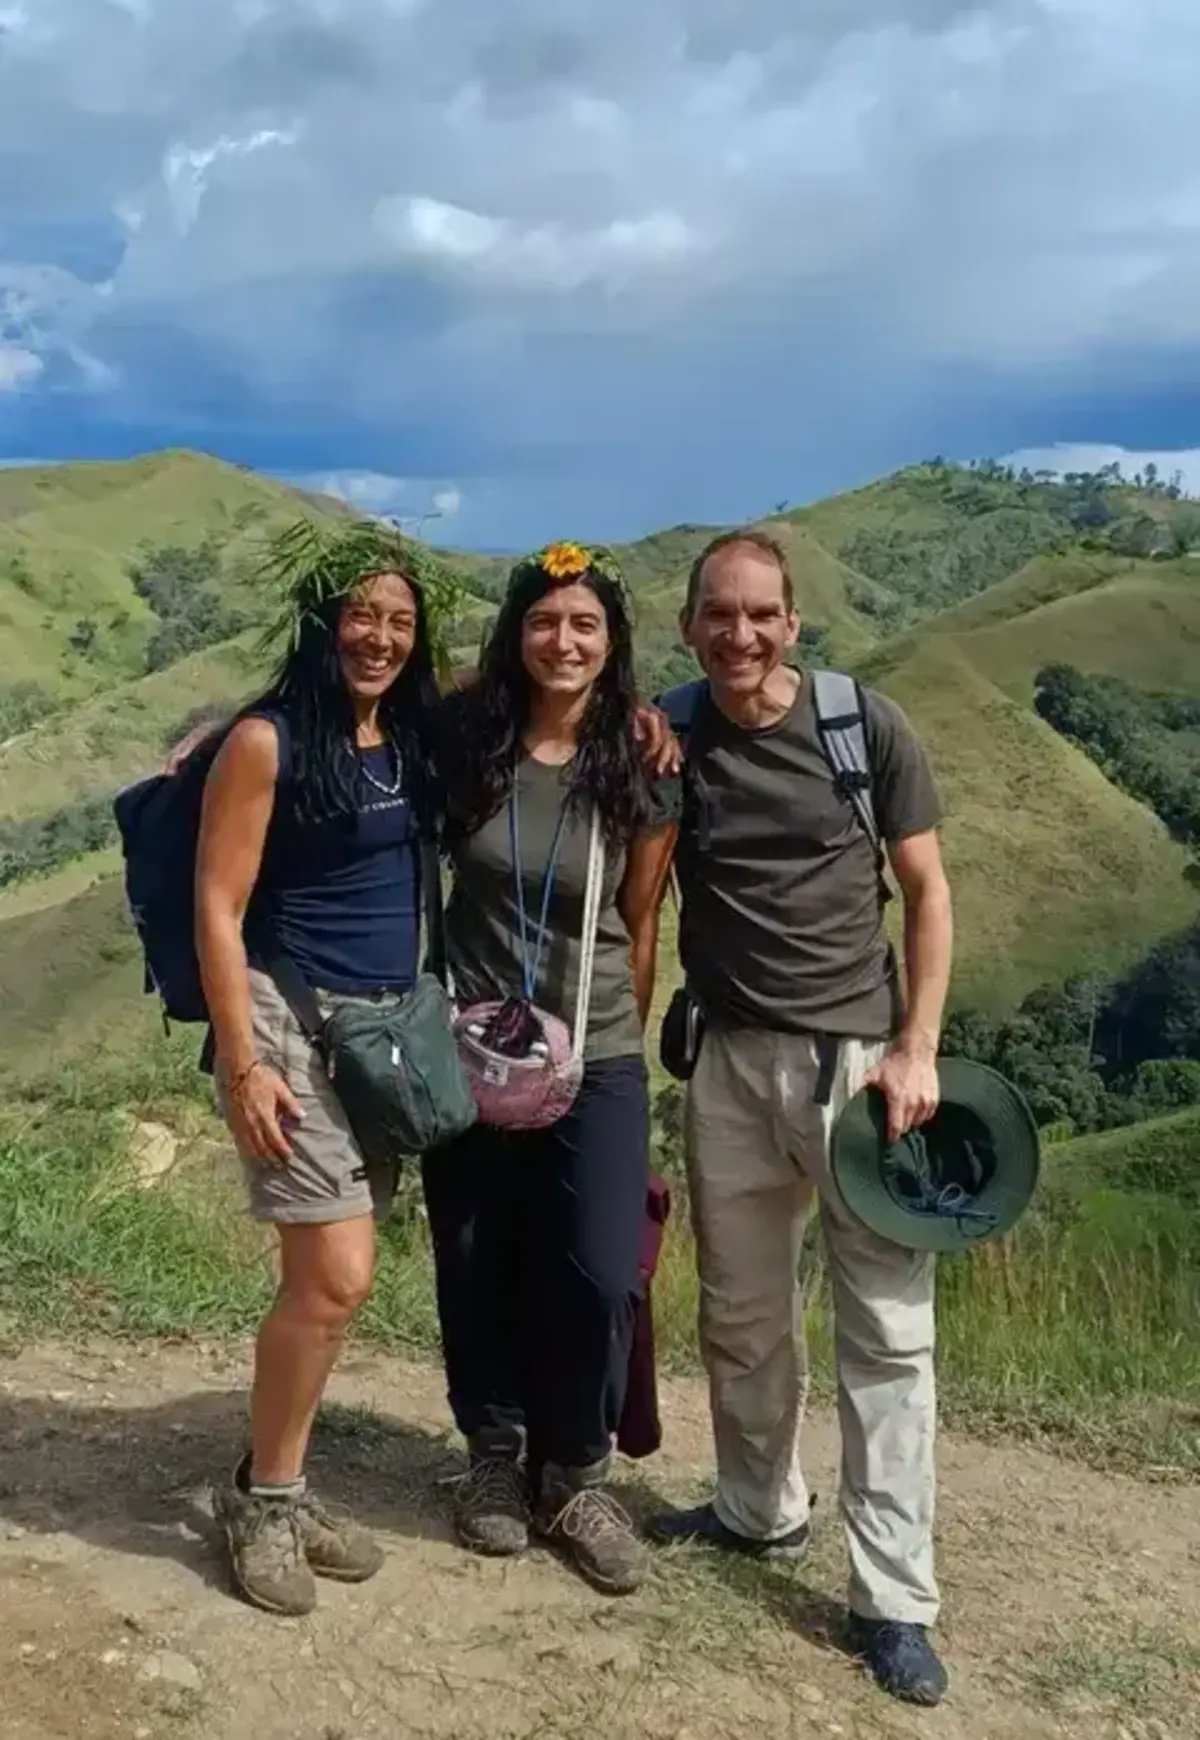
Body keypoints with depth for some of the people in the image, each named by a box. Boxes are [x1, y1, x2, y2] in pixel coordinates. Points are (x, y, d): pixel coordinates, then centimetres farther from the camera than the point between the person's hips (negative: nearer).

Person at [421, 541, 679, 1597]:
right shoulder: (465, 744, -5)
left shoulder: (641, 776, -5)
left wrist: (619, 1043, 7)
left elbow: (639, 928, 2)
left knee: (602, 1279, -6)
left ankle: (574, 1475, 17)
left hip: (598, 1060, -1)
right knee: (478, 1270, 10)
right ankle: (496, 1453, 33)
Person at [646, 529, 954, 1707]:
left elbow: (926, 891, -1)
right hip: (730, 1061, 3)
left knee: (886, 1329, 0)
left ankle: (892, 1599, 9)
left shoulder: (866, 725, -5)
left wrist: (918, 1048, -8)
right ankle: (761, 1511, 37)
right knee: (740, 1314, 15)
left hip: (860, 1052, -2)